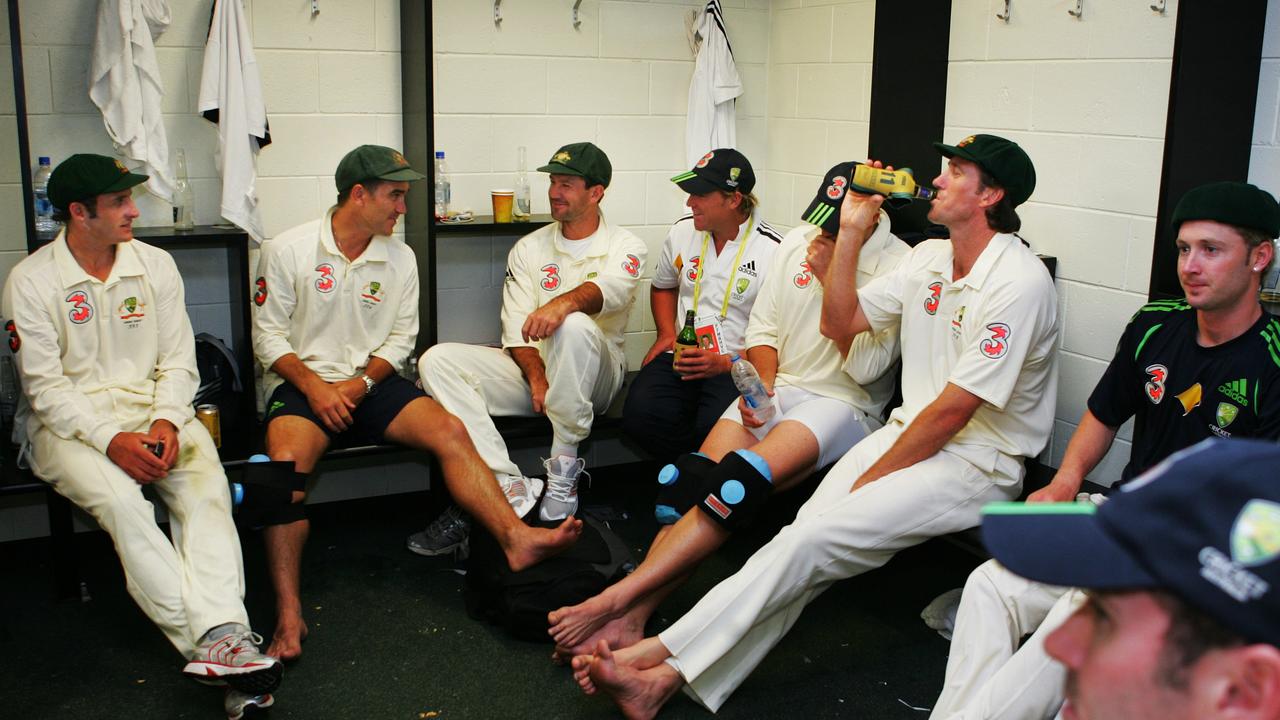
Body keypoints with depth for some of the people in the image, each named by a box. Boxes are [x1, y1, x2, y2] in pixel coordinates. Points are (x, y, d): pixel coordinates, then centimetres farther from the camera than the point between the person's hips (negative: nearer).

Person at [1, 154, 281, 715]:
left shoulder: (154, 264, 8)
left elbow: (178, 360, 7)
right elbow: (45, 387, -7)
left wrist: (167, 421, -12)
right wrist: (110, 439, -20)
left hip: (153, 412, 3)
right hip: (68, 422, -3)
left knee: (207, 486, -27)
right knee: (121, 501, -32)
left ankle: (220, 635, -41)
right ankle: (217, 642, -36)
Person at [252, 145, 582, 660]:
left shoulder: (399, 259, 10)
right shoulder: (288, 250, 0)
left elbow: (401, 337, 10)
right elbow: (268, 335, -1)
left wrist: (361, 383, -8)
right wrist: (314, 386, -16)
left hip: (371, 383, 3)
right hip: (301, 383, -3)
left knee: (449, 430, -24)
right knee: (286, 461, -33)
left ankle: (516, 539, -32)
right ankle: (288, 615, -33)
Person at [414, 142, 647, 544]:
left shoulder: (624, 248, 4)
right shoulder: (529, 249, 14)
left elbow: (610, 289, -22)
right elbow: (517, 327, 3)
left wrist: (563, 303, -44)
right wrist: (537, 377, -16)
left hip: (591, 379, -4)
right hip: (529, 370, 4)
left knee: (574, 327, -38)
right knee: (437, 360, -19)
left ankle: (563, 469, -25)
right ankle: (508, 485, -32)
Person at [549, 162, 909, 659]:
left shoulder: (896, 266, -8)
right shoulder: (798, 242, 12)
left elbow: (865, 367, -15)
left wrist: (832, 277, -16)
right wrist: (763, 383, -2)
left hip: (843, 404, -6)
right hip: (775, 389, 6)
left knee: (740, 480, -31)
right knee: (694, 474, -22)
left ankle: (615, 600, -34)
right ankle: (632, 617, -30)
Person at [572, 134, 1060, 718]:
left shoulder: (1018, 283, -16)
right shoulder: (927, 258, 11)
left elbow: (953, 410, -18)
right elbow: (840, 324, 13)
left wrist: (872, 478, -12)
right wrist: (851, 232, 6)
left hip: (977, 465, -7)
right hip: (908, 435, 7)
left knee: (814, 540, -24)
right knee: (806, 540, -17)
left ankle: (659, 656, -24)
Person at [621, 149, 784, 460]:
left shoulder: (773, 250, -8)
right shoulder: (682, 231, 9)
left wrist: (726, 364, -17)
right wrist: (667, 334, 12)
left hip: (737, 367, -4)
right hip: (681, 357, 5)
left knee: (714, 429, -35)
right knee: (640, 416, -26)